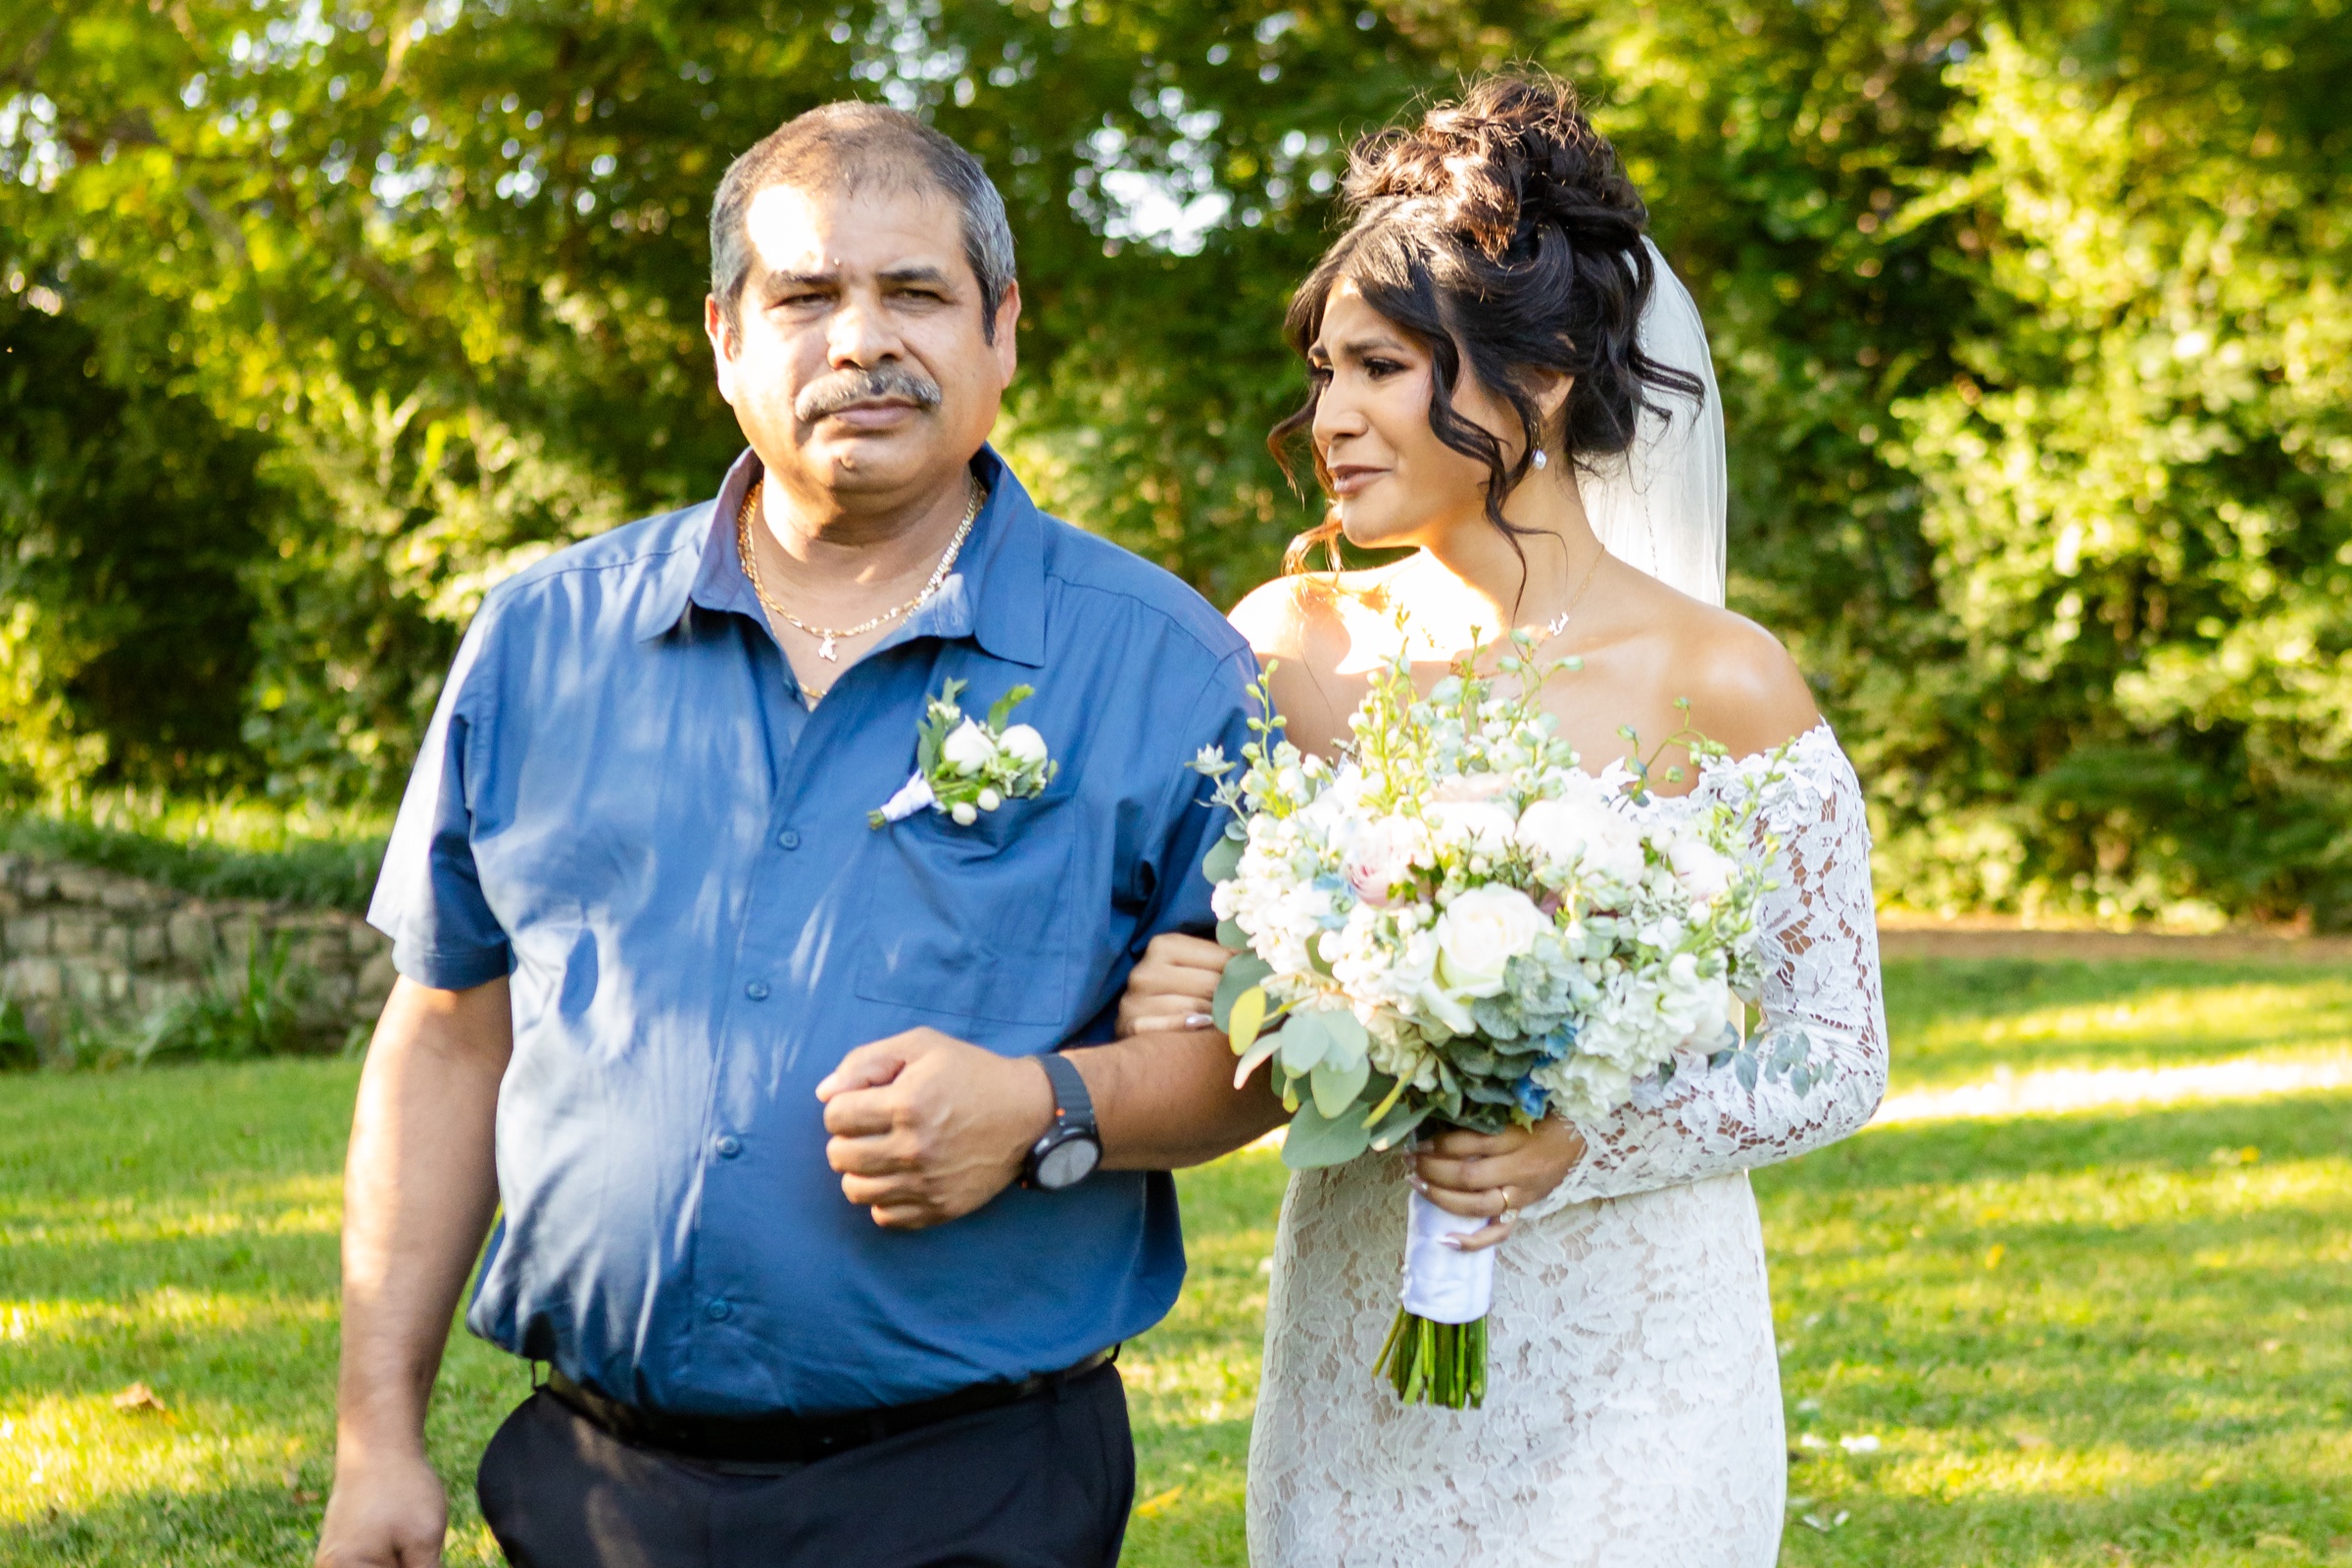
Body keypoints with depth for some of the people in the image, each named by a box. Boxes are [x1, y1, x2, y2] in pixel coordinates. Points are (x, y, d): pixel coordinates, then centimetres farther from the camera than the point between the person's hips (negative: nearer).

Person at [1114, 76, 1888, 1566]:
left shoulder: (1720, 684, -10)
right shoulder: (1289, 646, -2)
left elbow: (1840, 1054, -6)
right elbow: (1199, 977, 6)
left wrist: (1591, 1139, -21)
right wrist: (1160, 1010, -17)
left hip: (1629, 1352, -2)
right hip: (1354, 1344, 3)